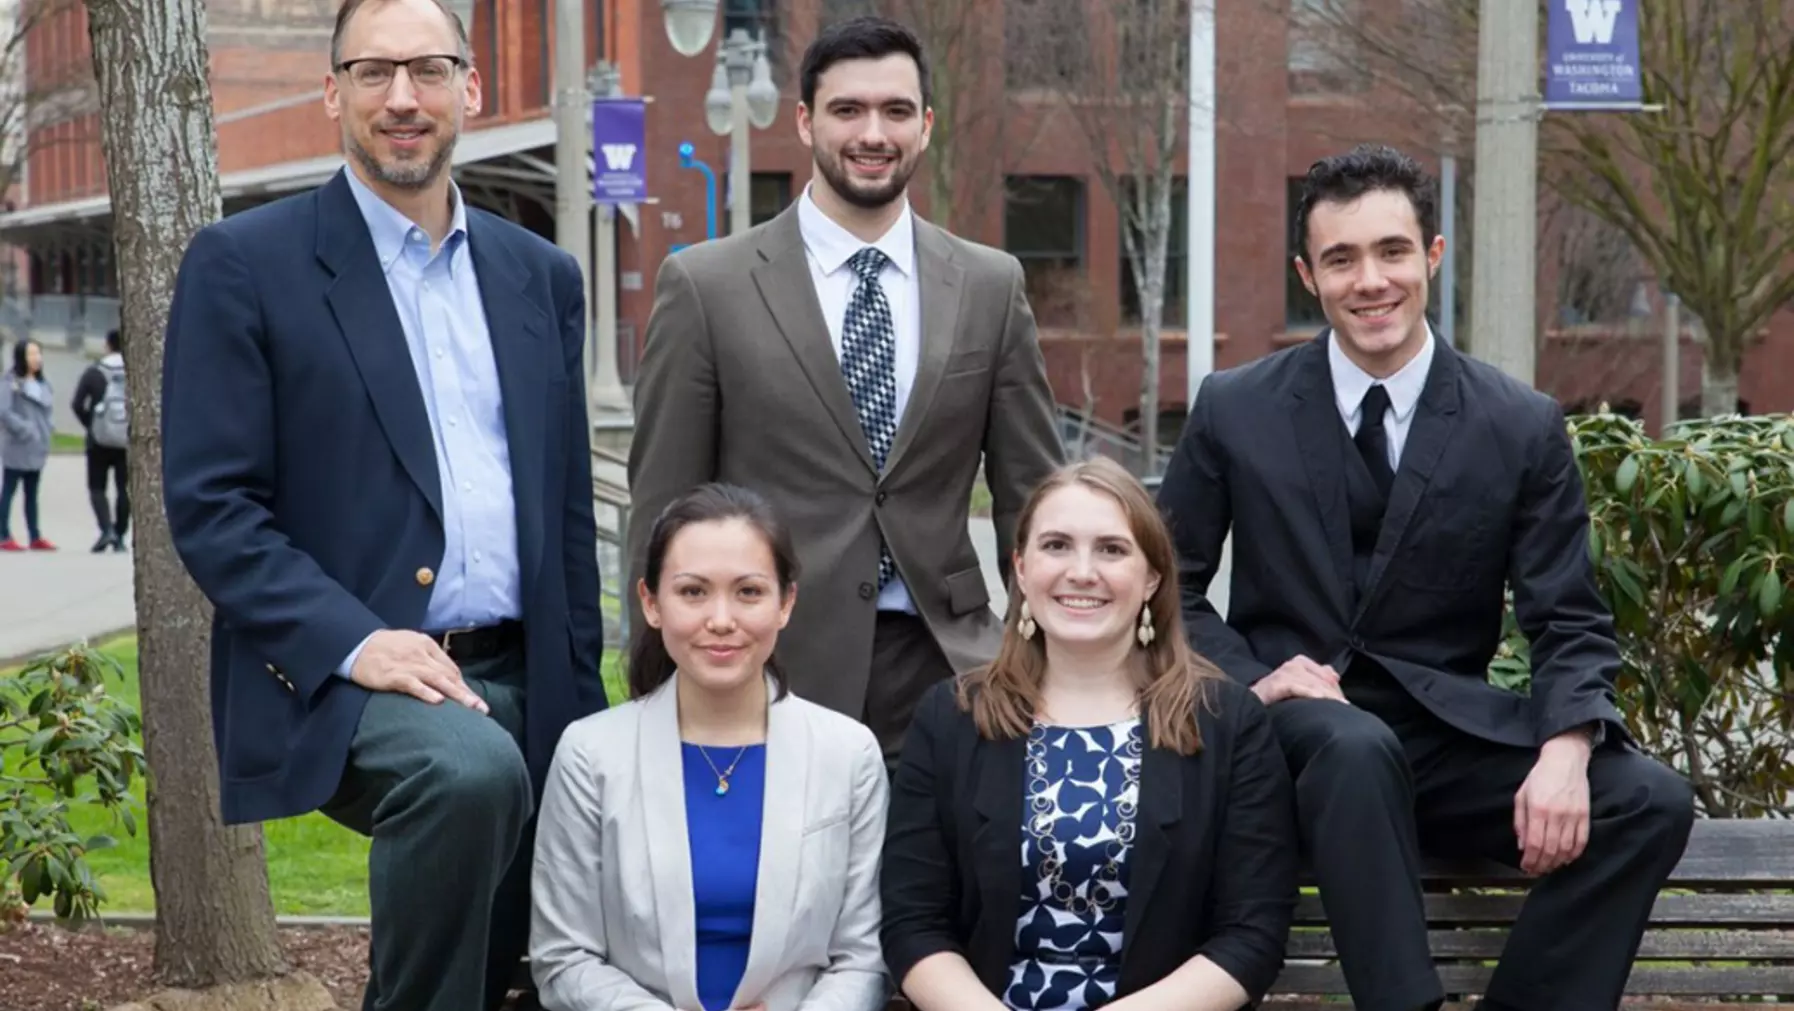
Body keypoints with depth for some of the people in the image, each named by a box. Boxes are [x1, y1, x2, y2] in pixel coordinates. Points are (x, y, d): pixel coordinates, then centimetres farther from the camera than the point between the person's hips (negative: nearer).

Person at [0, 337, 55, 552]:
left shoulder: (42, 382, 12)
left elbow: (49, 407, 19)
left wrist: (48, 427, 2)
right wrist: (24, 430, -18)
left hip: (37, 448, 8)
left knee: (32, 493, 12)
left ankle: (35, 537, 15)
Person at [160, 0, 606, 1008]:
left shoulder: (541, 276, 14)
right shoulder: (244, 264, -1)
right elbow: (210, 506, -7)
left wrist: (582, 704, 12)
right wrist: (352, 643, -20)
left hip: (522, 686, 6)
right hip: (338, 681, -6)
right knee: (470, 767, -35)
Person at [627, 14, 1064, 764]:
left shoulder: (990, 287, 7)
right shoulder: (706, 286, -1)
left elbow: (1029, 496, 10)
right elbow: (664, 508, 0)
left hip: (941, 669, 2)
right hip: (768, 673, -2)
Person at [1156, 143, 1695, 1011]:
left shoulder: (1523, 427, 2)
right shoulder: (1235, 410, 2)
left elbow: (1570, 623, 2)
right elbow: (1168, 584, 9)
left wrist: (1565, 752, -19)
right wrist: (1250, 681, -11)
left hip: (1452, 737, 2)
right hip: (1296, 732, -2)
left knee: (1651, 803, -22)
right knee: (1356, 746, -37)